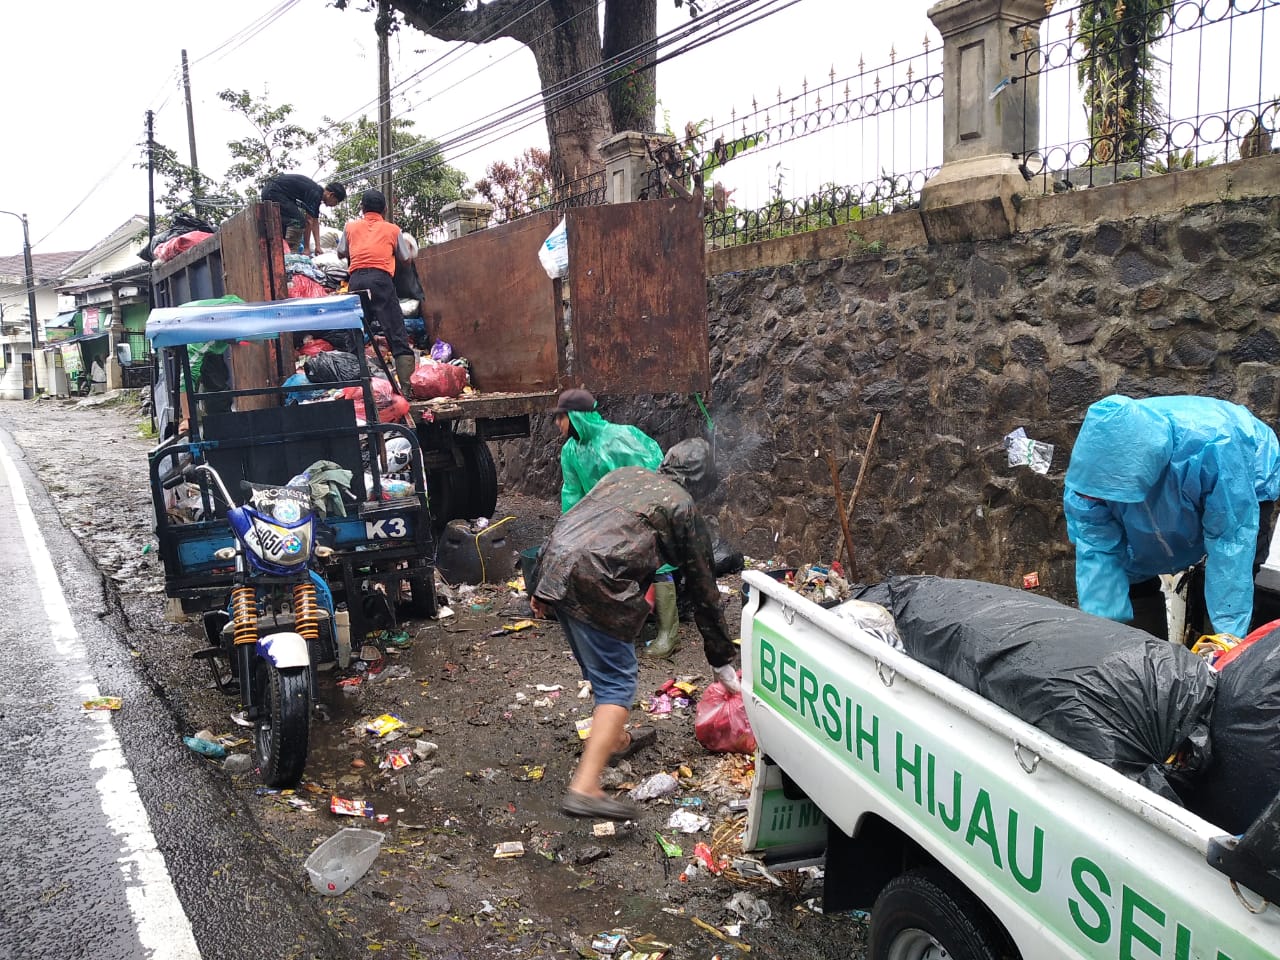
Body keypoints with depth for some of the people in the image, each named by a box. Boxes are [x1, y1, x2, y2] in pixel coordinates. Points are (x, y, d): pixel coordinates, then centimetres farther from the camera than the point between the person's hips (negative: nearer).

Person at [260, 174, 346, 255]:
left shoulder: (317, 193, 11)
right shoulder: (315, 193, -18)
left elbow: (315, 222, 15)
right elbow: (308, 222, -18)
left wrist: (317, 246, 13)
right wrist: (306, 248, -13)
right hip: (273, 192, -11)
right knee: (298, 221, -14)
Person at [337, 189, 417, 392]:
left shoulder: (351, 227, 21)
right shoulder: (393, 230, 16)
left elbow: (341, 253, 33)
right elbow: (406, 259, 26)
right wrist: (408, 244, 46)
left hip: (356, 280, 2)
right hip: (381, 279, -2)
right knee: (398, 336, -5)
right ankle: (407, 387, -16)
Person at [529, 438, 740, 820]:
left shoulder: (625, 474, 25)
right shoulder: (683, 508, 10)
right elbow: (704, 591, 14)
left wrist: (540, 587, 24)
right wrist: (723, 662, 22)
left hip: (553, 568, 8)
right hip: (594, 584, -7)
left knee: (601, 666, 26)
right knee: (618, 684, -1)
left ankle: (615, 739, 45)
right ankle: (584, 789, -12)